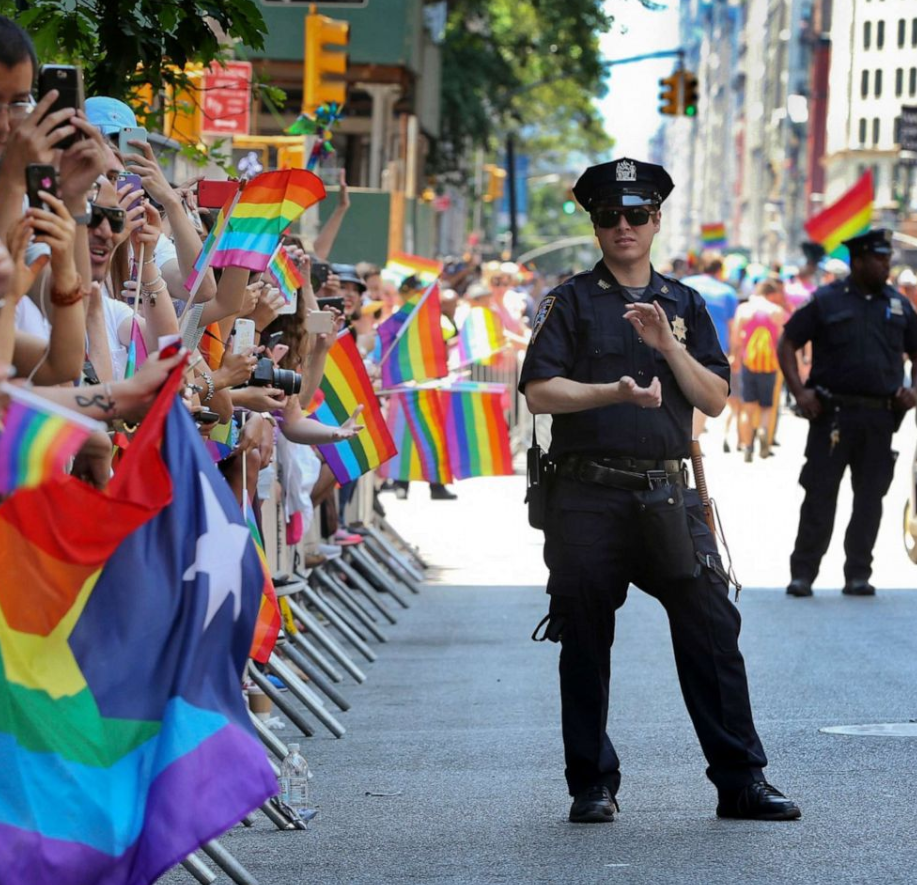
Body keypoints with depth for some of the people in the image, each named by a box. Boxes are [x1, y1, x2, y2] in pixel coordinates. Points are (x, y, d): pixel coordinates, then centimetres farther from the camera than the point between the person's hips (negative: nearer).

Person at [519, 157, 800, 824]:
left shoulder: (685, 305, 15)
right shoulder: (571, 303, 5)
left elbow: (715, 399, 7)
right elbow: (540, 392, -5)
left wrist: (668, 346, -8)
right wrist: (617, 392, -17)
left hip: (669, 494, 2)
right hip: (588, 498, -2)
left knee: (713, 631, -4)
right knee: (586, 644, 3)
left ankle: (742, 781, 1)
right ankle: (593, 785, 13)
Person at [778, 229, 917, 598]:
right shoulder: (826, 301, 1)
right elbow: (787, 344, 3)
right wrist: (799, 391, -8)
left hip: (880, 418, 4)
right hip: (833, 414, -3)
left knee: (870, 498, 4)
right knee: (820, 494, -3)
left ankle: (858, 574, 11)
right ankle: (802, 574, 1)